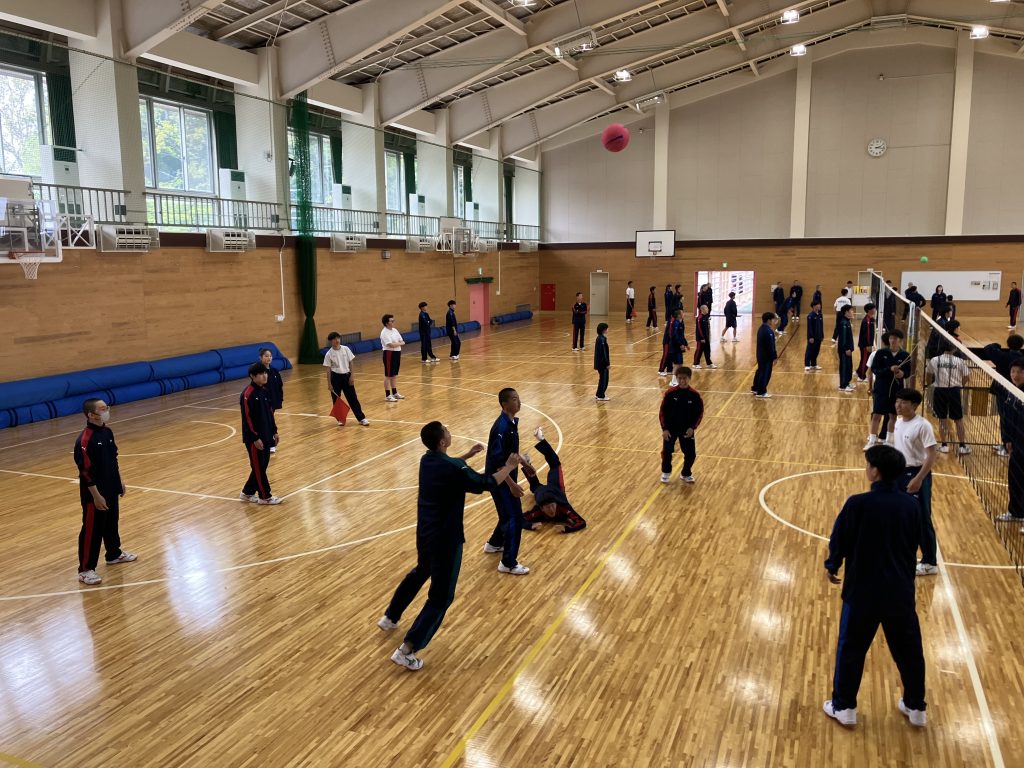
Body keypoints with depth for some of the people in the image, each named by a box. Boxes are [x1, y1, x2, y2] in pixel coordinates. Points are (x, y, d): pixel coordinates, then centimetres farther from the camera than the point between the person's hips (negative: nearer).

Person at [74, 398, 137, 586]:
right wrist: (96, 496, -20)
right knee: (92, 530, 1)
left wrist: (119, 482, 17)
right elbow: (86, 472, -22)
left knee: (112, 523, 23)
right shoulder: (85, 440, -24)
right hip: (94, 493, -8)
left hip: (111, 489, 8)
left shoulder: (107, 432, 3)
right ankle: (85, 569, 12)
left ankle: (114, 554, 41)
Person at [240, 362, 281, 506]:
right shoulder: (247, 394, -18)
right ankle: (265, 496, 12)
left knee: (263, 465, 14)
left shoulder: (264, 390, 8)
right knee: (259, 467, 2)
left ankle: (247, 492, 27)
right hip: (254, 438, -9)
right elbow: (247, 418, -18)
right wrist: (255, 438, -18)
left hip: (266, 435, 9)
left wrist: (274, 431, 16)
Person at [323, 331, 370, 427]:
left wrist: (351, 376, -2)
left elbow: (350, 363, 3)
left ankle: (361, 418, 7)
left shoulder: (346, 349, -3)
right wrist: (329, 384, -6)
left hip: (346, 375, 1)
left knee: (353, 398, 3)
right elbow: (328, 369, -5)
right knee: (336, 399, 7)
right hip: (336, 377, -1)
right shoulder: (329, 354, -8)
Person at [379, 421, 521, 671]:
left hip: (425, 531, 9)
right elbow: (487, 484, -14)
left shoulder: (427, 460, 0)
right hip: (446, 538, -8)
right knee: (441, 596, 3)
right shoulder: (454, 469, -25)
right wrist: (509, 466, -1)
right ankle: (406, 651, 2)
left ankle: (389, 618, 48)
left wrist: (466, 456, 21)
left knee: (421, 572, 35)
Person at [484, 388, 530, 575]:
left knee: (508, 514, 24)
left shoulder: (512, 421, 5)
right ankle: (508, 563, 3)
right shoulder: (502, 427, -25)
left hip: (507, 476, 10)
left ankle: (494, 544, 46)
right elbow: (497, 461, -27)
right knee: (515, 518, -6)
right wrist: (512, 484, -26)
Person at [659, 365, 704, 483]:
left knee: (691, 454, 3)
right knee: (666, 451, -3)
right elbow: (662, 412, -7)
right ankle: (666, 472, 26)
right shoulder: (670, 393, -13)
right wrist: (664, 429, -13)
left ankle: (686, 474, 30)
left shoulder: (695, 395, -11)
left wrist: (693, 427, -13)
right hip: (670, 428, -1)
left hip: (687, 429, 1)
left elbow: (700, 413, -2)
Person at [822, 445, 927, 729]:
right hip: (901, 591, 4)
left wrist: (832, 567, 11)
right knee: (909, 650, 19)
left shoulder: (858, 504, -19)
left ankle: (844, 707, 22)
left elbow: (839, 540, -9)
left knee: (851, 649, 11)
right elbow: (913, 547, 9)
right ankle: (916, 707, 34)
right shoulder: (911, 506, -4)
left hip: (863, 592, -4)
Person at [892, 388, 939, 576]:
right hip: (899, 473, 8)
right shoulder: (898, 422, 6)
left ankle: (930, 563, 10)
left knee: (921, 520, -1)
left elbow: (931, 456, -20)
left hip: (916, 474, -8)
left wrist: (918, 479, -25)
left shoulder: (922, 426, -18)